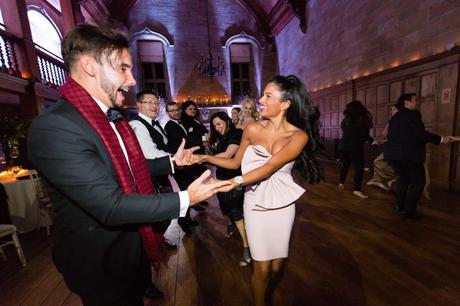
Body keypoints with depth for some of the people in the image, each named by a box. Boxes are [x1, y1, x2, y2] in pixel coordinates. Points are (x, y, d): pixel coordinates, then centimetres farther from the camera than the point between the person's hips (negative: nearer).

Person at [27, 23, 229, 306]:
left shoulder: (113, 117, 0)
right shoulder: (54, 126, -28)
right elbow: (110, 206, -31)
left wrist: (172, 162, 4)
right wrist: (185, 199, -27)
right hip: (101, 261, -7)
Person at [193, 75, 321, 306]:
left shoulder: (299, 136, -10)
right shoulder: (252, 129, -6)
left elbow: (270, 167, -25)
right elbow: (235, 162, 3)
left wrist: (235, 182, -36)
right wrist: (205, 158, -7)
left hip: (282, 204, 1)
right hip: (255, 202, 0)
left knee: (276, 265, 17)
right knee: (262, 267, 7)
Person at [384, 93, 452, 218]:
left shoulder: (395, 117, 15)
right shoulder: (413, 114, -9)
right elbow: (421, 134, -16)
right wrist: (441, 139, -7)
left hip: (395, 153, 8)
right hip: (408, 154, -8)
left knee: (404, 178, 20)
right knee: (418, 181, 3)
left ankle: (399, 205, 24)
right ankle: (408, 210, 3)